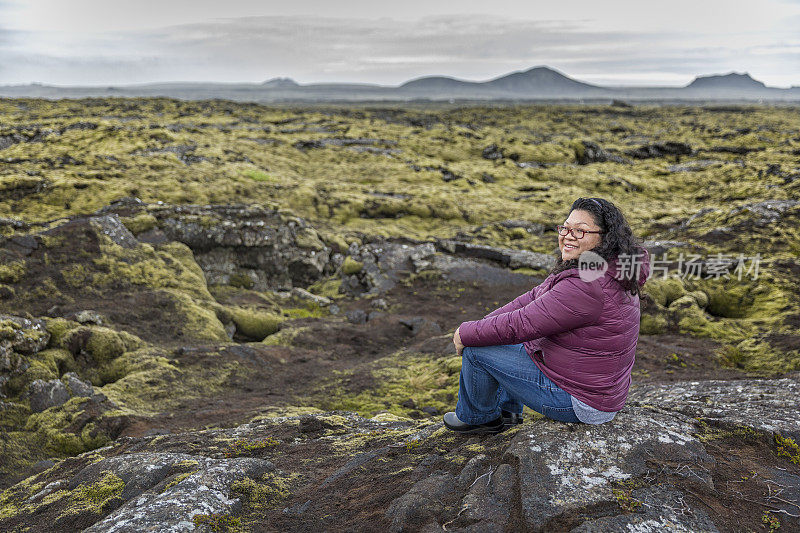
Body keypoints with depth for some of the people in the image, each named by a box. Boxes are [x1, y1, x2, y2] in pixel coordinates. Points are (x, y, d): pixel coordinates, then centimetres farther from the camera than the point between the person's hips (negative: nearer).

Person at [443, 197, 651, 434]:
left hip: (577, 401, -10)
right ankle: (507, 411, 33)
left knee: (476, 348, -5)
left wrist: (466, 334, -10)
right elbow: (534, 298, 8)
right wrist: (482, 325, 2)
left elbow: (521, 325, -25)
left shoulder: (586, 287, -30)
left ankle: (477, 417, 21)